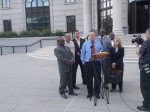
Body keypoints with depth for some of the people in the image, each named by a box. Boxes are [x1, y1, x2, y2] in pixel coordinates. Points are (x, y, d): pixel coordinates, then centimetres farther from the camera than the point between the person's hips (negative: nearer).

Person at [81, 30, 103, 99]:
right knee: (88, 79, 6)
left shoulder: (99, 43, 5)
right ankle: (90, 93, 21)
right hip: (88, 63, 1)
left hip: (97, 63, -1)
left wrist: (101, 60, -4)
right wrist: (83, 62, 1)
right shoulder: (85, 44, 8)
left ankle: (97, 93, 14)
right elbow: (82, 54, 9)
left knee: (97, 78, 1)